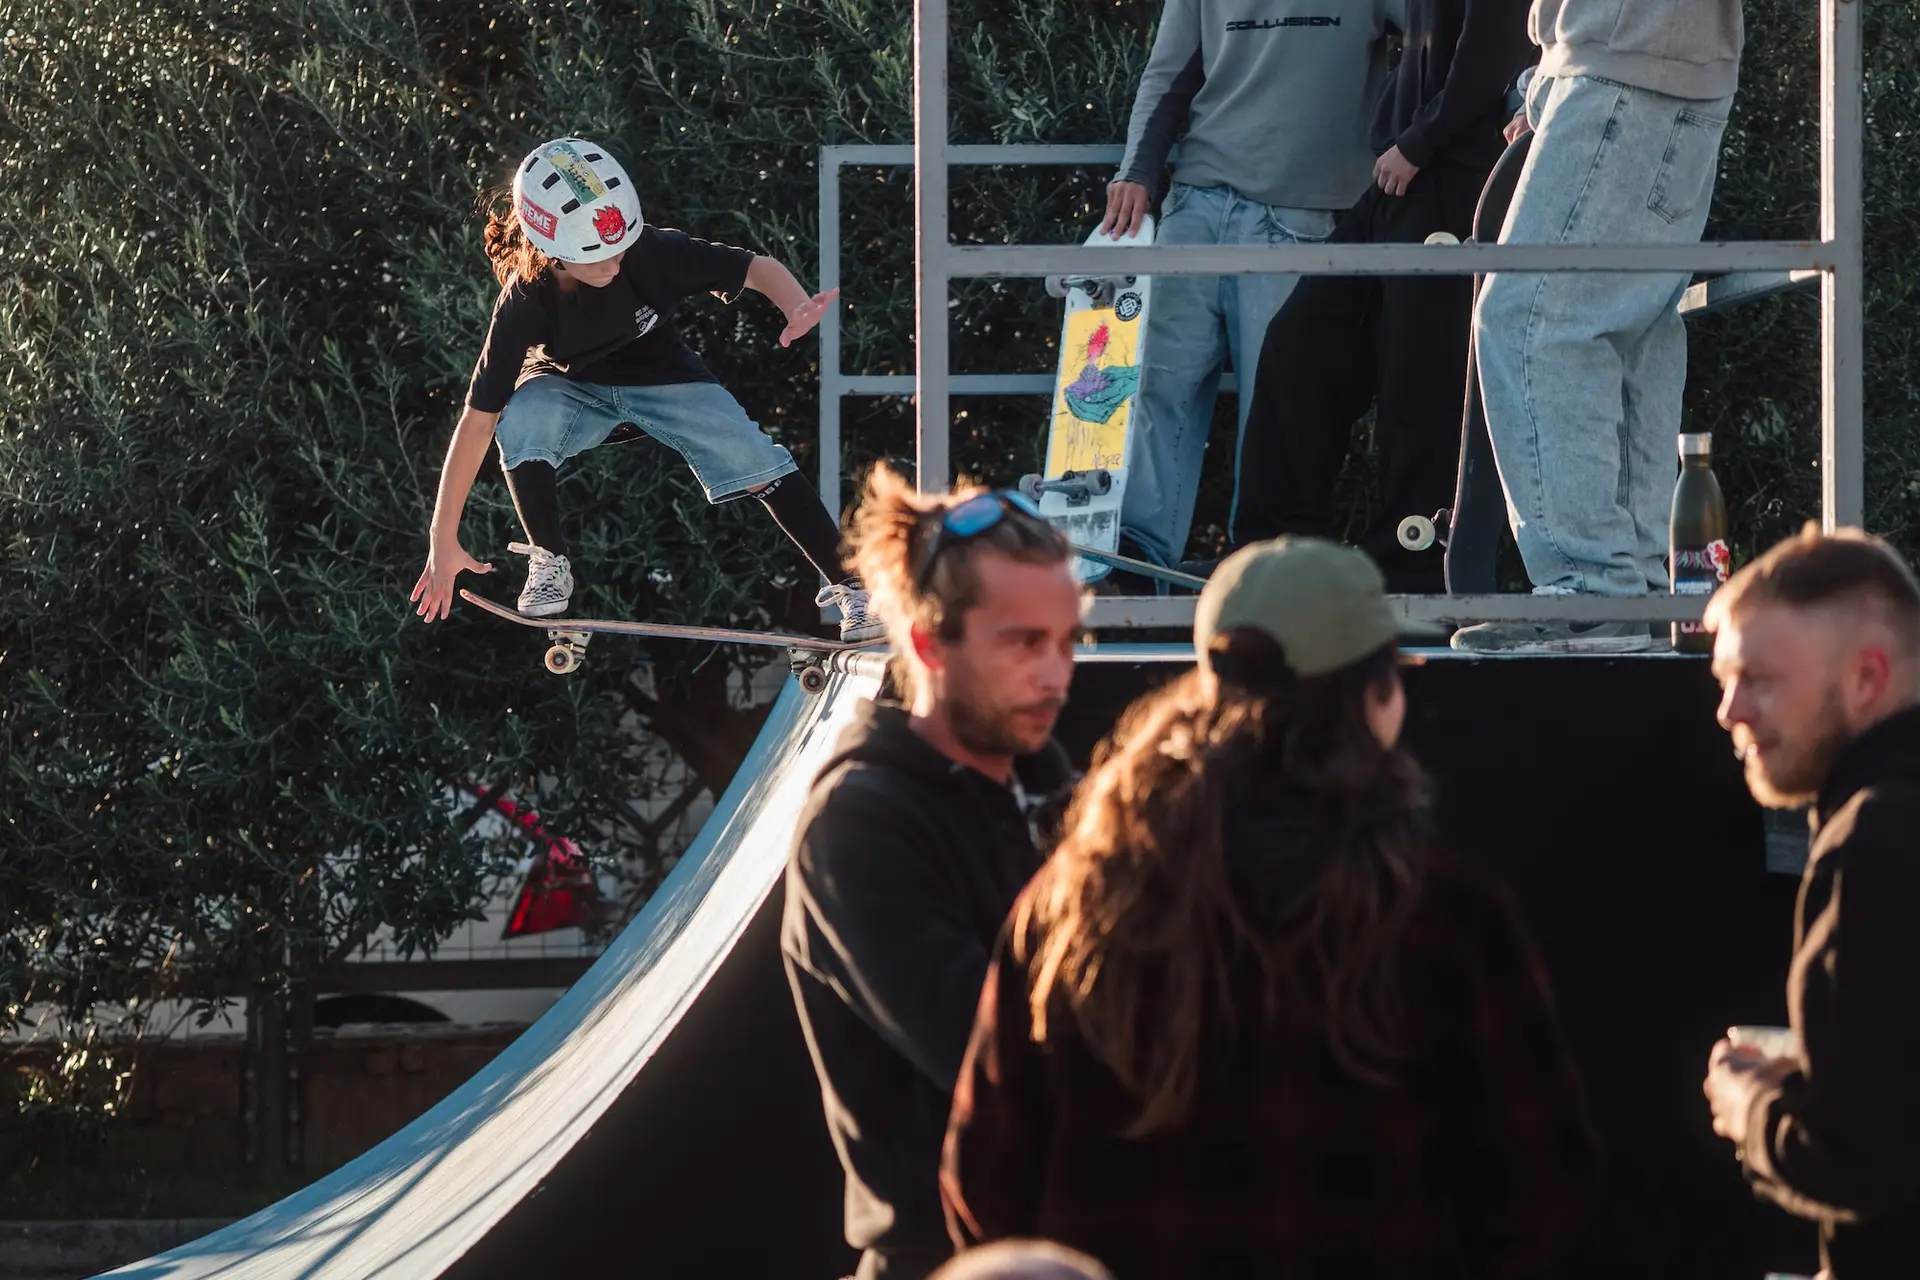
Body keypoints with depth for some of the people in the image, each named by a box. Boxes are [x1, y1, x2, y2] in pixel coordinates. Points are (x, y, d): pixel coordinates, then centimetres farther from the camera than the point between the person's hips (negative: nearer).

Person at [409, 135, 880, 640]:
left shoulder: (653, 253, -30)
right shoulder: (525, 302, -32)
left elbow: (759, 270, -22)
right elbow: (477, 419, -31)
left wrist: (799, 307, -48)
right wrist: (443, 539, -32)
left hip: (661, 377, 1)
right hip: (571, 386, -1)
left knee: (754, 460, -22)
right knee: (519, 422, -35)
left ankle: (848, 584, -8)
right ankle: (549, 562, -13)